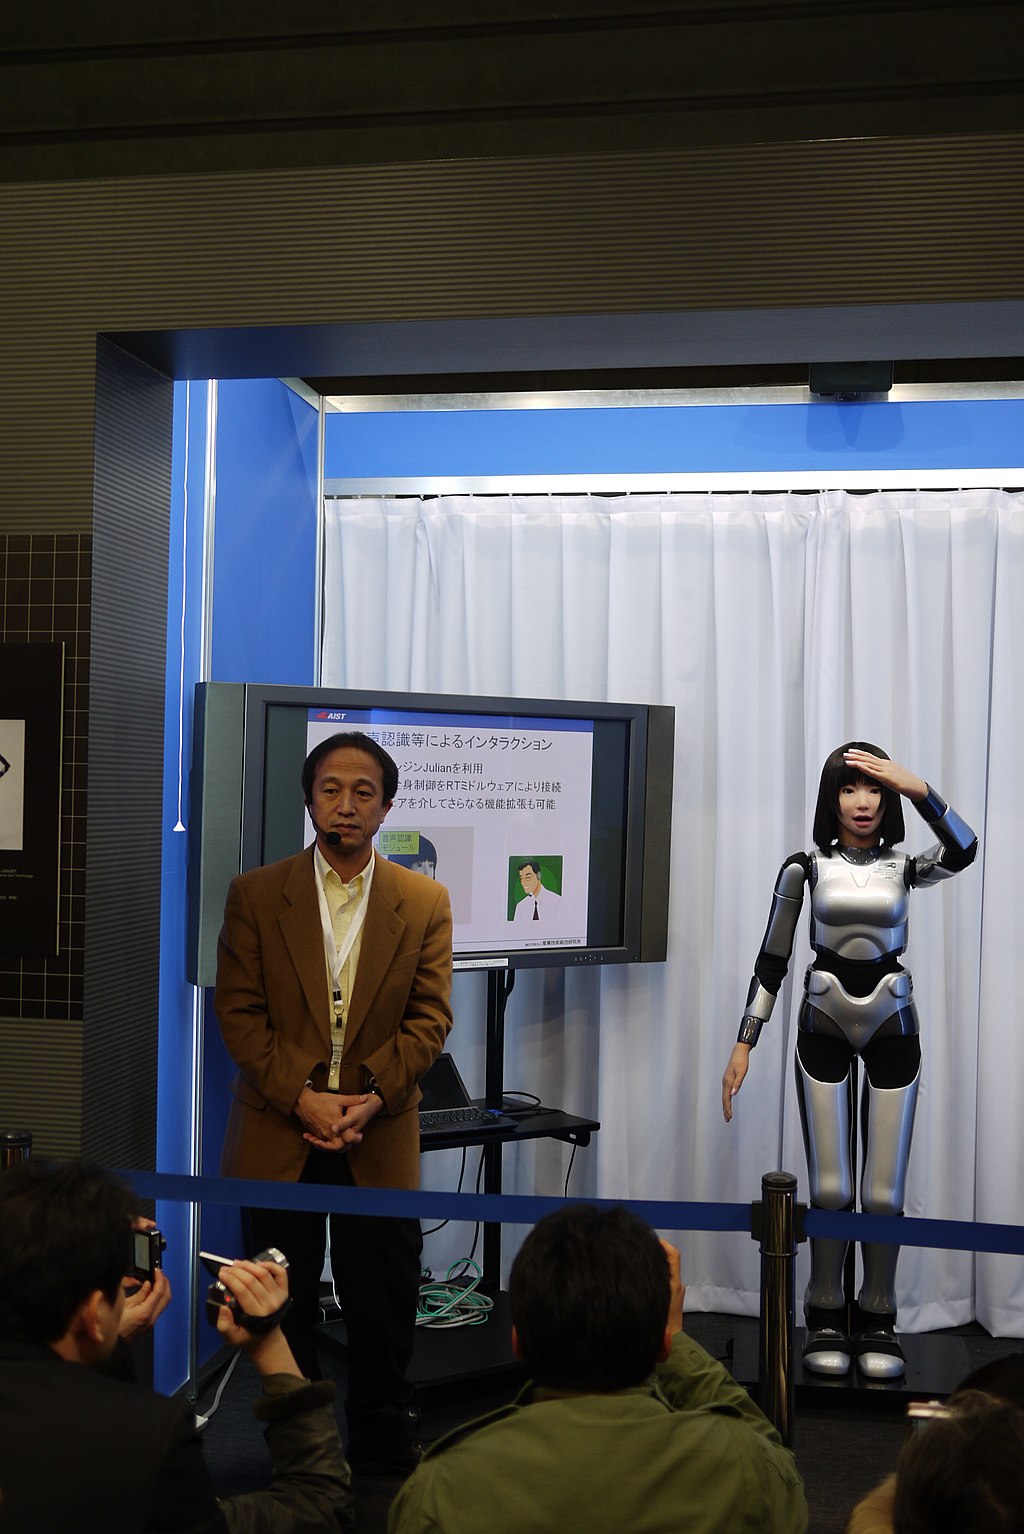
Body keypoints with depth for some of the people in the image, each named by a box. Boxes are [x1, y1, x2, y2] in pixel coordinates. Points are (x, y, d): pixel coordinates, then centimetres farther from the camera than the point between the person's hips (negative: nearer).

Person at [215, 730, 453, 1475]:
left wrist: (372, 1098, -13)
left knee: (384, 1302, 5)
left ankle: (385, 1443, 22)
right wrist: (302, 1099, -13)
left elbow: (429, 1018, 0)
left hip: (380, 1136, 0)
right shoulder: (255, 894, 2)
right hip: (277, 1135, 0)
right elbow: (239, 1011, -3)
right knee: (282, 1305, 8)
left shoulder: (425, 903, 4)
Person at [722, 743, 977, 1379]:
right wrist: (744, 1042, 0)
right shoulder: (806, 867, 0)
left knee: (884, 1192, 0)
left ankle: (878, 1322, 17)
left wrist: (919, 790, -29)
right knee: (829, 1188, -2)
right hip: (824, 1030, 0)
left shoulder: (904, 867, 1)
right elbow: (773, 959, 3)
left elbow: (963, 851, -22)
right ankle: (826, 1321, 15)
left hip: (893, 1030, 1)